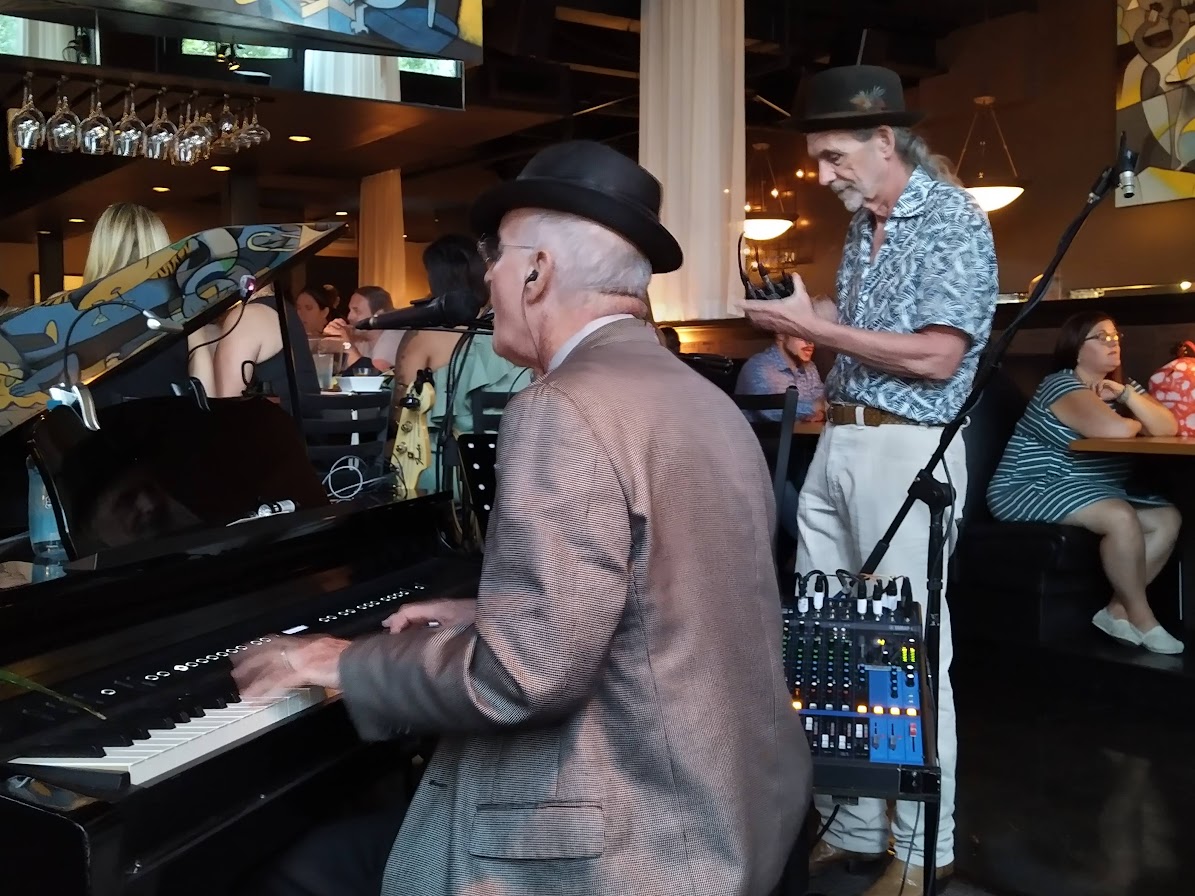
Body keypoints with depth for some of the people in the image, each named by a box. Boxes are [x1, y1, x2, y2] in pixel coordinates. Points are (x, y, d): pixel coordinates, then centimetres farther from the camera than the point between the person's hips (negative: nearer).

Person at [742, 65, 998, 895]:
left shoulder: (952, 218, -9)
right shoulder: (865, 224, 16)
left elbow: (936, 357, -18)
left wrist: (813, 326, -15)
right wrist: (799, 311, 3)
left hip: (906, 450, -8)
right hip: (838, 442, 9)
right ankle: (852, 829, 24)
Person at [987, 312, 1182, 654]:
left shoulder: (1120, 384, 14)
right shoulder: (1061, 384, -14)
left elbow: (1169, 428, 3)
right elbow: (1113, 430, -29)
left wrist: (1125, 394, -9)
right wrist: (1138, 424, -5)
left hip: (1094, 490, 10)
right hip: (1031, 491, -9)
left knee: (1168, 519, -7)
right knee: (1121, 517, -30)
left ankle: (1117, 609, -6)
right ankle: (1140, 618, -13)